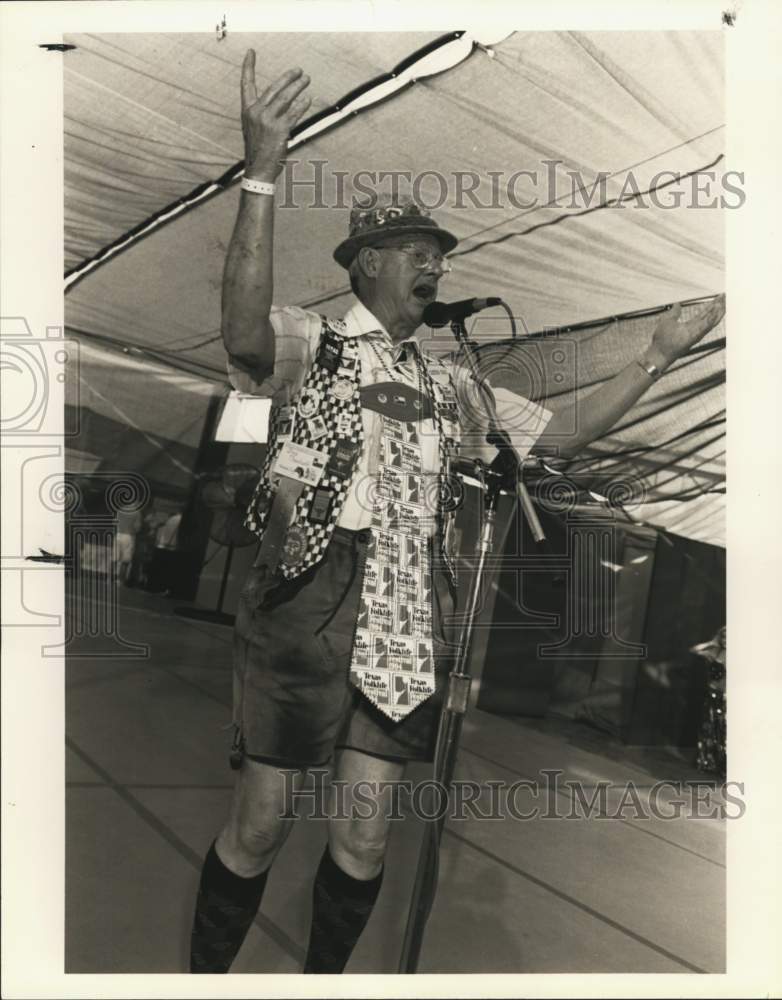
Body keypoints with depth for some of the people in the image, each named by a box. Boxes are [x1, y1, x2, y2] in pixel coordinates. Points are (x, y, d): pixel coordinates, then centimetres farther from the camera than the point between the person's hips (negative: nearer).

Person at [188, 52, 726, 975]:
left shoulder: (448, 386, 17)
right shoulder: (309, 344, 2)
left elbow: (563, 432, 18)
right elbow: (244, 333, -22)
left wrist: (658, 357, 13)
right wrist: (261, 175, -30)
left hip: (403, 632, 5)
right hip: (305, 617, -4)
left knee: (364, 837, 10)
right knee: (260, 824, 4)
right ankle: (204, 976, 29)